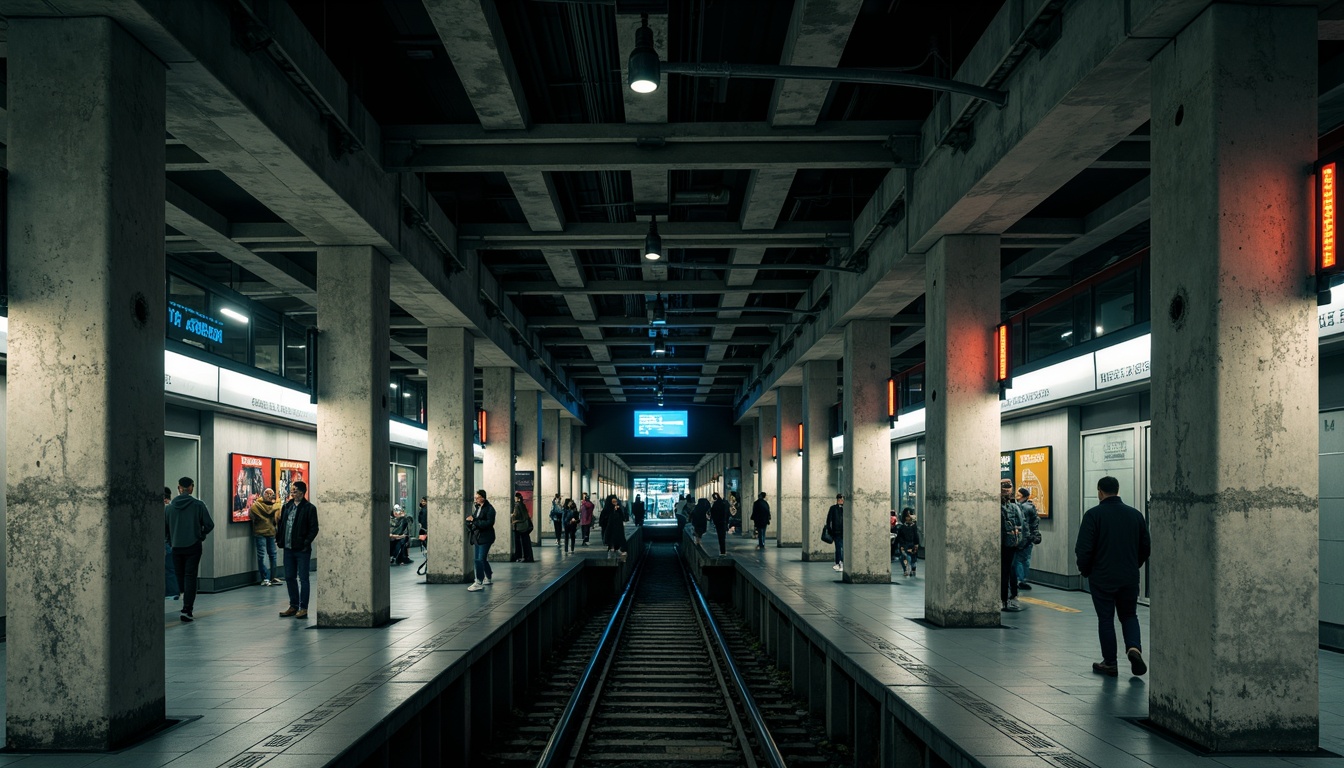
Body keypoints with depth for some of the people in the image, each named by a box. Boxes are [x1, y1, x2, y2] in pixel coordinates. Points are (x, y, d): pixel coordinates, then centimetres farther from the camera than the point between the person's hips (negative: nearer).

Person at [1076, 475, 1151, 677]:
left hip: (1102, 578, -3)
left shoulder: (1093, 515, -11)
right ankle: (1134, 647, -6)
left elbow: (1084, 549, -14)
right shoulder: (1135, 514, 3)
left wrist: (1085, 570, 3)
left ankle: (1109, 663, 11)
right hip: (1130, 577, 4)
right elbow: (1146, 547, 8)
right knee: (1129, 615, 18)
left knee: (1105, 618, 7)